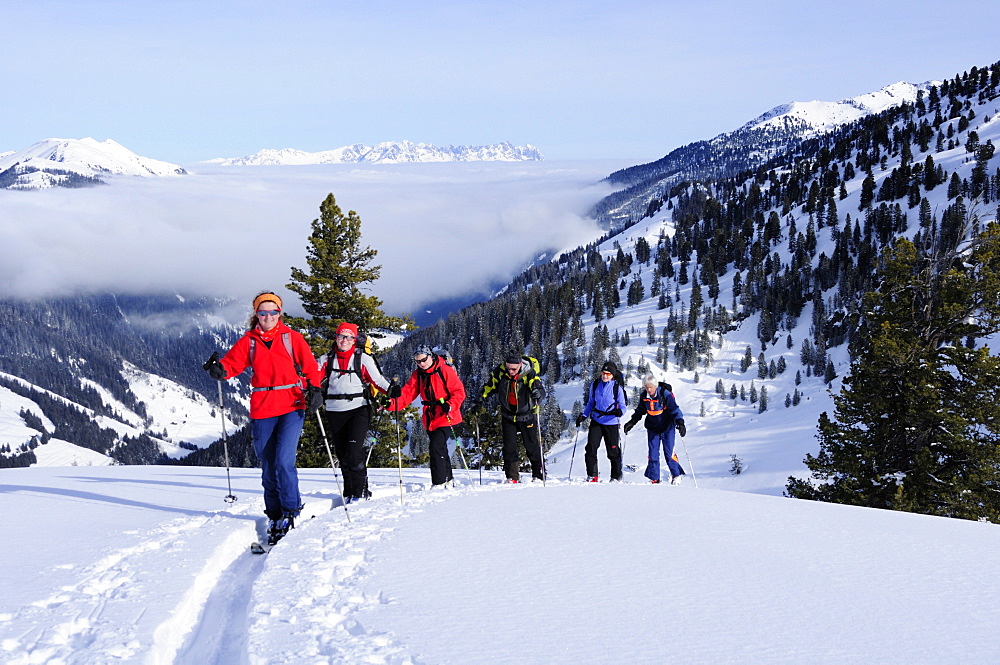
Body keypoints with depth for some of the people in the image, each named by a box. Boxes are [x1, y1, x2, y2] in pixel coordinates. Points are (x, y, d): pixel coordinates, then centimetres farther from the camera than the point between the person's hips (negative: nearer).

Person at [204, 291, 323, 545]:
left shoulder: (291, 338, 3)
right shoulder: (249, 341, 8)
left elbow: (310, 366, 3)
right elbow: (232, 362, 0)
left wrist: (314, 389, -12)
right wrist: (219, 370, -22)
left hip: (291, 407, -3)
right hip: (262, 410, 3)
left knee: (283, 461, -15)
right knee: (268, 467, 8)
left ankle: (290, 511, -2)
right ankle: (275, 517, 18)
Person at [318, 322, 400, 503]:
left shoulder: (363, 359, 3)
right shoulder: (327, 360, 11)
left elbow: (377, 379, -1)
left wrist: (390, 390, -20)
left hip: (358, 409, -4)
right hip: (334, 412, 4)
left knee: (354, 451, -15)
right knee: (342, 454, 8)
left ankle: (360, 492, -7)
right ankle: (349, 493, 19)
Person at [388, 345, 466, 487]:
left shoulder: (445, 370, -10)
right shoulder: (417, 375, 7)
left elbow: (459, 392, -10)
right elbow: (407, 394, -1)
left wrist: (450, 405, -27)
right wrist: (392, 403, -19)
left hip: (445, 417, -6)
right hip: (430, 419, 7)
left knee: (436, 447, -18)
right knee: (441, 450, 17)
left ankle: (439, 483, -12)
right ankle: (448, 479, 33)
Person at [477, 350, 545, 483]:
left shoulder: (529, 374, -21)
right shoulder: (500, 371, -11)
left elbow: (540, 387, -33)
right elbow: (491, 384, 6)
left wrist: (538, 392, -54)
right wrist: (482, 397, -1)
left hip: (527, 415, -3)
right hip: (508, 415, 3)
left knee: (532, 446, 3)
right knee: (509, 446, -1)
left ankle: (538, 475, 15)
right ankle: (512, 476, 6)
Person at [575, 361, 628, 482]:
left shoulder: (617, 387, -4)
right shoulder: (595, 385, 6)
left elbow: (622, 405, -3)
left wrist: (620, 411, -26)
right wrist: (583, 416, 7)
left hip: (611, 422, -3)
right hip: (596, 421, 3)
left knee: (613, 450, 1)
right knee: (591, 447, -6)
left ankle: (616, 477, 16)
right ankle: (592, 476, 3)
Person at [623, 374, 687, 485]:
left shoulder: (665, 394, -17)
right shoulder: (644, 397, -3)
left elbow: (675, 410, -18)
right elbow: (639, 412, 11)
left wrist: (680, 423, -31)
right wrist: (631, 423, 3)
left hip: (667, 427, -4)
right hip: (652, 429, 4)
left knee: (669, 453, -5)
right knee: (653, 454, 0)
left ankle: (676, 476, 12)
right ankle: (654, 479, 8)